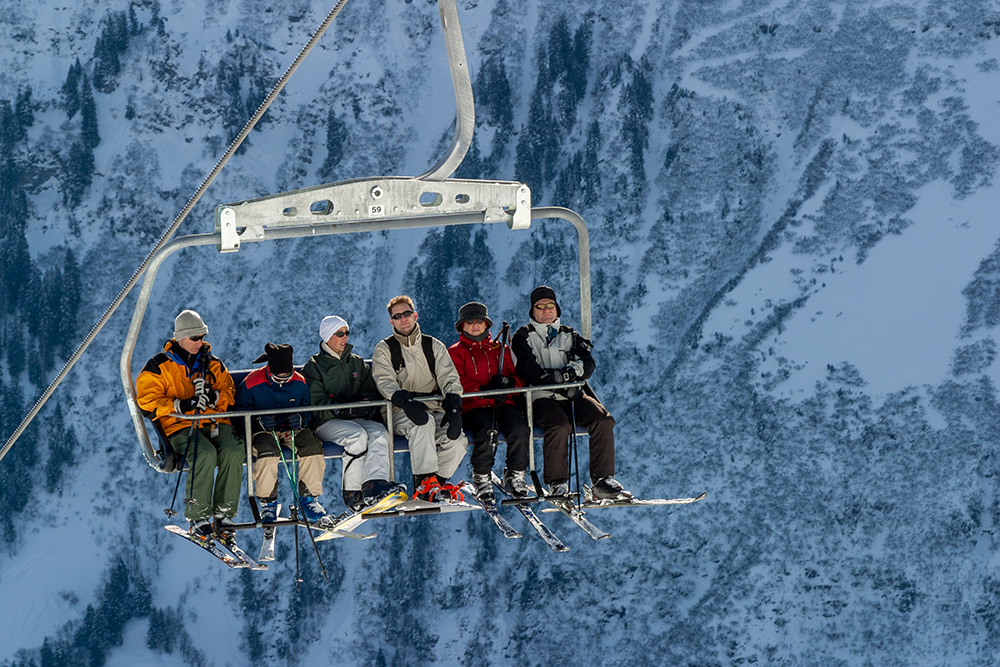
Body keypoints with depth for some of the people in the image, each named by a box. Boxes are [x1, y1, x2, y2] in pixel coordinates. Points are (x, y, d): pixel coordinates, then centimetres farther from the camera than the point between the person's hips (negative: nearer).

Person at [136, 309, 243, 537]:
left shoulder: (212, 363, 19)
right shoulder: (159, 366, 6)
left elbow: (229, 392, 17)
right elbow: (148, 401, -3)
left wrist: (215, 396, -8)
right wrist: (181, 405, -16)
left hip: (216, 423, 4)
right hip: (181, 426, -4)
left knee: (233, 453, -29)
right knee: (205, 454, -35)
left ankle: (223, 514, -23)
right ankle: (198, 516, -27)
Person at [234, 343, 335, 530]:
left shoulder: (299, 382, 2)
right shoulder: (251, 384, -8)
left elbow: (308, 408, 10)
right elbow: (240, 413, -5)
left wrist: (300, 418, -14)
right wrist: (259, 421, -24)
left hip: (292, 428, 3)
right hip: (263, 431, -3)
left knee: (312, 445, -28)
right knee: (267, 451, -38)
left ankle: (309, 500, -15)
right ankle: (267, 505, -24)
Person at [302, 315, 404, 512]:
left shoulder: (356, 363, 21)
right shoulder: (314, 367, 4)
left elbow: (370, 391, 19)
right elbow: (316, 403, -8)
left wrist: (367, 405, -6)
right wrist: (346, 409, -20)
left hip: (356, 418, 5)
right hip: (325, 423, -5)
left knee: (379, 432, -28)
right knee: (357, 435, -35)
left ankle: (374, 485, -47)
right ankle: (352, 493, -31)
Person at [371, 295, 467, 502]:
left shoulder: (434, 346, 14)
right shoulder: (384, 350, 7)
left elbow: (449, 378, 4)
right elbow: (385, 382, -9)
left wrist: (453, 407, -17)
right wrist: (405, 401, -31)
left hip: (435, 410, 3)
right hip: (401, 414, -3)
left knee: (457, 439, -27)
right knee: (424, 423, -38)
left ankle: (438, 481, -10)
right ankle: (426, 481, -43)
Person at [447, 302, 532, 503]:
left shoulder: (501, 349, 24)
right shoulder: (456, 352, 13)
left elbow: (519, 378, 20)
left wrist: (510, 382, -6)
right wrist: (484, 390, -15)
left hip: (504, 403, 3)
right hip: (474, 406, -3)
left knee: (519, 429, -29)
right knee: (485, 431, -35)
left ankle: (515, 475, -10)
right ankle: (482, 478, -16)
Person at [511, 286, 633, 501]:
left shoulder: (569, 335, 20)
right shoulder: (523, 337, 8)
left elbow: (589, 363, 5)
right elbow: (529, 370, -8)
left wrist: (571, 372, -17)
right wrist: (556, 382, -20)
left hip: (572, 395, 4)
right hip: (541, 397, -4)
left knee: (603, 420, -23)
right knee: (559, 424, -36)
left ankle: (602, 480, -21)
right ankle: (557, 483, -27)